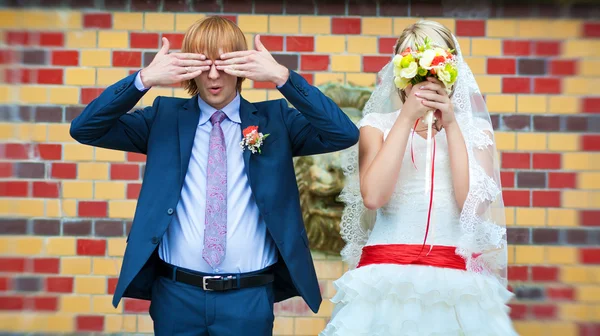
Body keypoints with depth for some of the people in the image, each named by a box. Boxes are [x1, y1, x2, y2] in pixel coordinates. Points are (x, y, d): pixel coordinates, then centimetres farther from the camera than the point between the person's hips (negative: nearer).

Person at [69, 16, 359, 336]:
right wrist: (144, 79, -14)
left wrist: (282, 77, -18)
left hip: (249, 297, 0)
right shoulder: (164, 117, 5)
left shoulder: (274, 119, 4)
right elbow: (84, 129, -1)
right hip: (176, 294, 1)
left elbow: (345, 134, -10)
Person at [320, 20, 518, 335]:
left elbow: (475, 205, -7)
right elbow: (372, 197, -11)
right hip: (386, 273, 0)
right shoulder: (377, 125, 6)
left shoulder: (474, 130, 8)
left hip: (455, 278, 1)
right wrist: (407, 118, -12)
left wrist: (451, 126, -9)